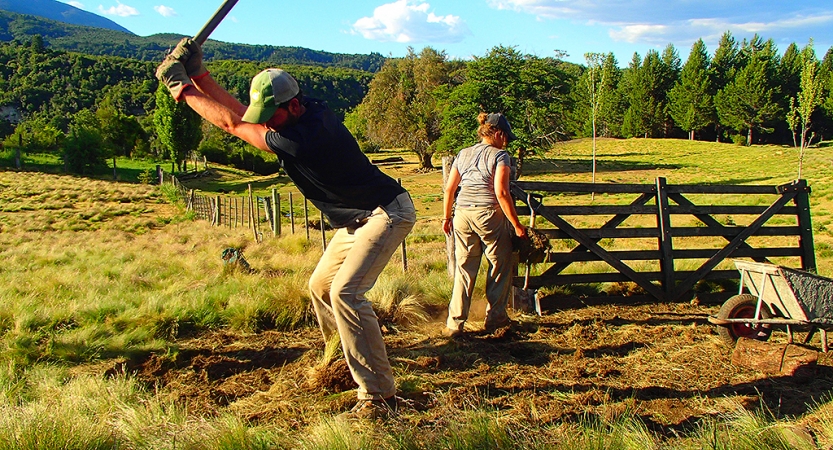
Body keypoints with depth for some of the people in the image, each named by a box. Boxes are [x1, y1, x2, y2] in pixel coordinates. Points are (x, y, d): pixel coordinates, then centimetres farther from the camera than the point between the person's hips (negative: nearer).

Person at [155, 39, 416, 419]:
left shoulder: (303, 138, -30)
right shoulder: (308, 111, -3)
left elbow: (231, 123, -22)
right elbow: (240, 113, 6)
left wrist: (181, 87, -14)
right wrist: (199, 74, -1)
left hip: (388, 213, -11)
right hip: (357, 219, 11)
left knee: (345, 292, -24)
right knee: (320, 287, 17)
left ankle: (379, 394, -20)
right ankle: (339, 359, 35)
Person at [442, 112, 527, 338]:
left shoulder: (463, 154, 14)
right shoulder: (499, 156, -3)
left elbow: (449, 189, 12)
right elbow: (501, 193, -13)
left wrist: (447, 217, 23)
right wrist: (517, 225, -9)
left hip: (462, 214, 5)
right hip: (489, 215, -5)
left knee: (464, 270, 10)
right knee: (500, 267, 12)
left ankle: (455, 323, 6)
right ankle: (495, 318, 19)